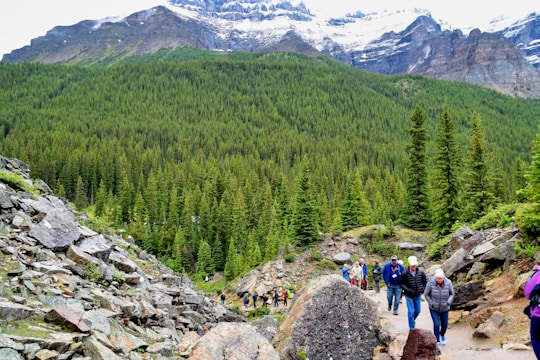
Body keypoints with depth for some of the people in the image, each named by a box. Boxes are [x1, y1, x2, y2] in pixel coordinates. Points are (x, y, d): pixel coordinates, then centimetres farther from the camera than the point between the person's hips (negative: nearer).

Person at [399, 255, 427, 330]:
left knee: (418, 311, 15)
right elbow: (401, 283, -7)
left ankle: (412, 320, 44)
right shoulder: (405, 273, -16)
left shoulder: (421, 272, -7)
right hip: (409, 296, -4)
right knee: (411, 312, -2)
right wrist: (407, 290, -17)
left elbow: (425, 281, 10)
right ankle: (412, 328, 11)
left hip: (418, 295, 4)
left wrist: (423, 289, -2)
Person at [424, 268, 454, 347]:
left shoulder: (448, 282, -19)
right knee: (436, 324, -11)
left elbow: (452, 294, -3)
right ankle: (437, 341, 9)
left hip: (444, 308, 2)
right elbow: (426, 294, -9)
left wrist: (448, 303, -17)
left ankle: (442, 335, 47)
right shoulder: (431, 282, -23)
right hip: (434, 309, -2)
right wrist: (432, 304, -15)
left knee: (444, 325, 13)